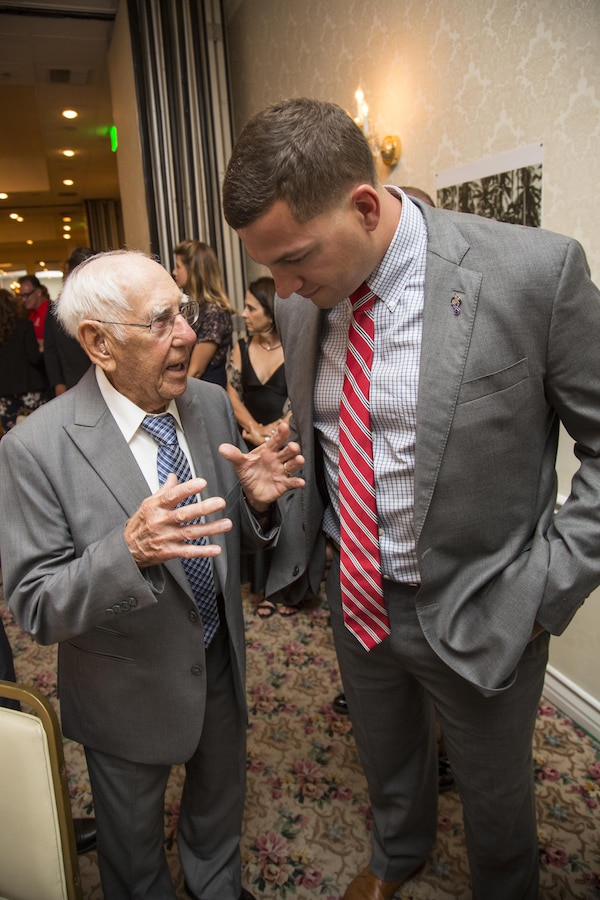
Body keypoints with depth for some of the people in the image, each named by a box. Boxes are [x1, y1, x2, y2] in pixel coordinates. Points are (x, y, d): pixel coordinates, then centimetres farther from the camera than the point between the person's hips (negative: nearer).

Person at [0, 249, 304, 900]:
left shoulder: (211, 404, -10)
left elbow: (231, 539, -1)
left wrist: (257, 501, -24)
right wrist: (129, 551, -40)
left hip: (221, 662, 5)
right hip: (130, 692, -4)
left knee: (221, 798, 31)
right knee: (135, 845, 25)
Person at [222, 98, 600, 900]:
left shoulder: (536, 271, -23)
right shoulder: (300, 300, -6)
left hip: (478, 612, -4)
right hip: (354, 595, 5)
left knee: (494, 795, 23)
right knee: (386, 762, 30)